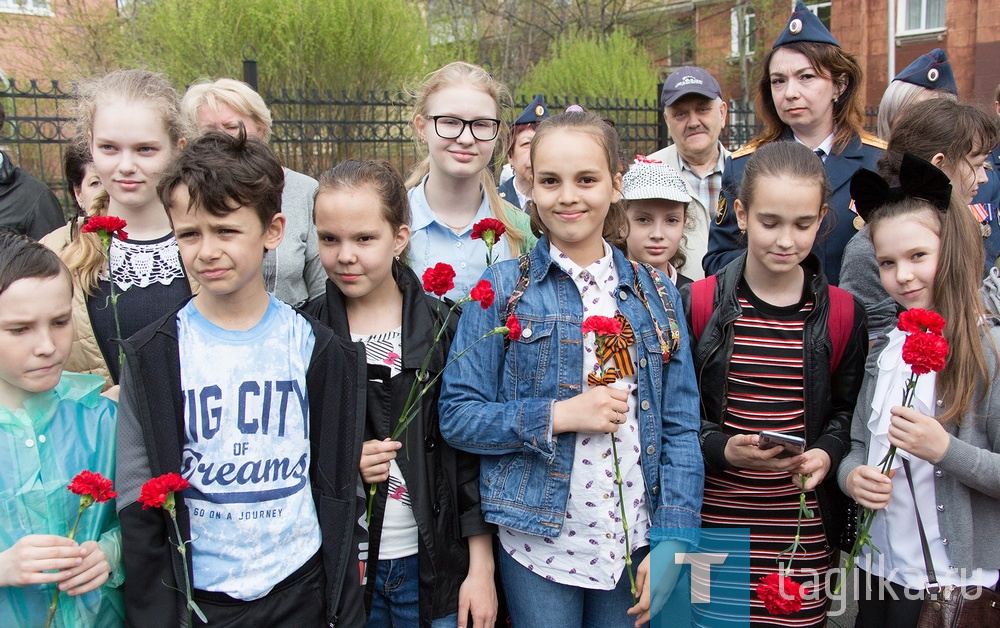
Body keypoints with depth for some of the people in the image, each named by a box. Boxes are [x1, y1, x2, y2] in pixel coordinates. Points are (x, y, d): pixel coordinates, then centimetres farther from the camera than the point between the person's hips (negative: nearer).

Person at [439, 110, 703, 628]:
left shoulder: (656, 294, 4)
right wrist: (558, 415, -18)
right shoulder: (504, 289, -4)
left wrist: (671, 541, -5)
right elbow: (457, 416, -7)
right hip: (539, 544, -2)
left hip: (631, 543, 3)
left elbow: (680, 428, 3)